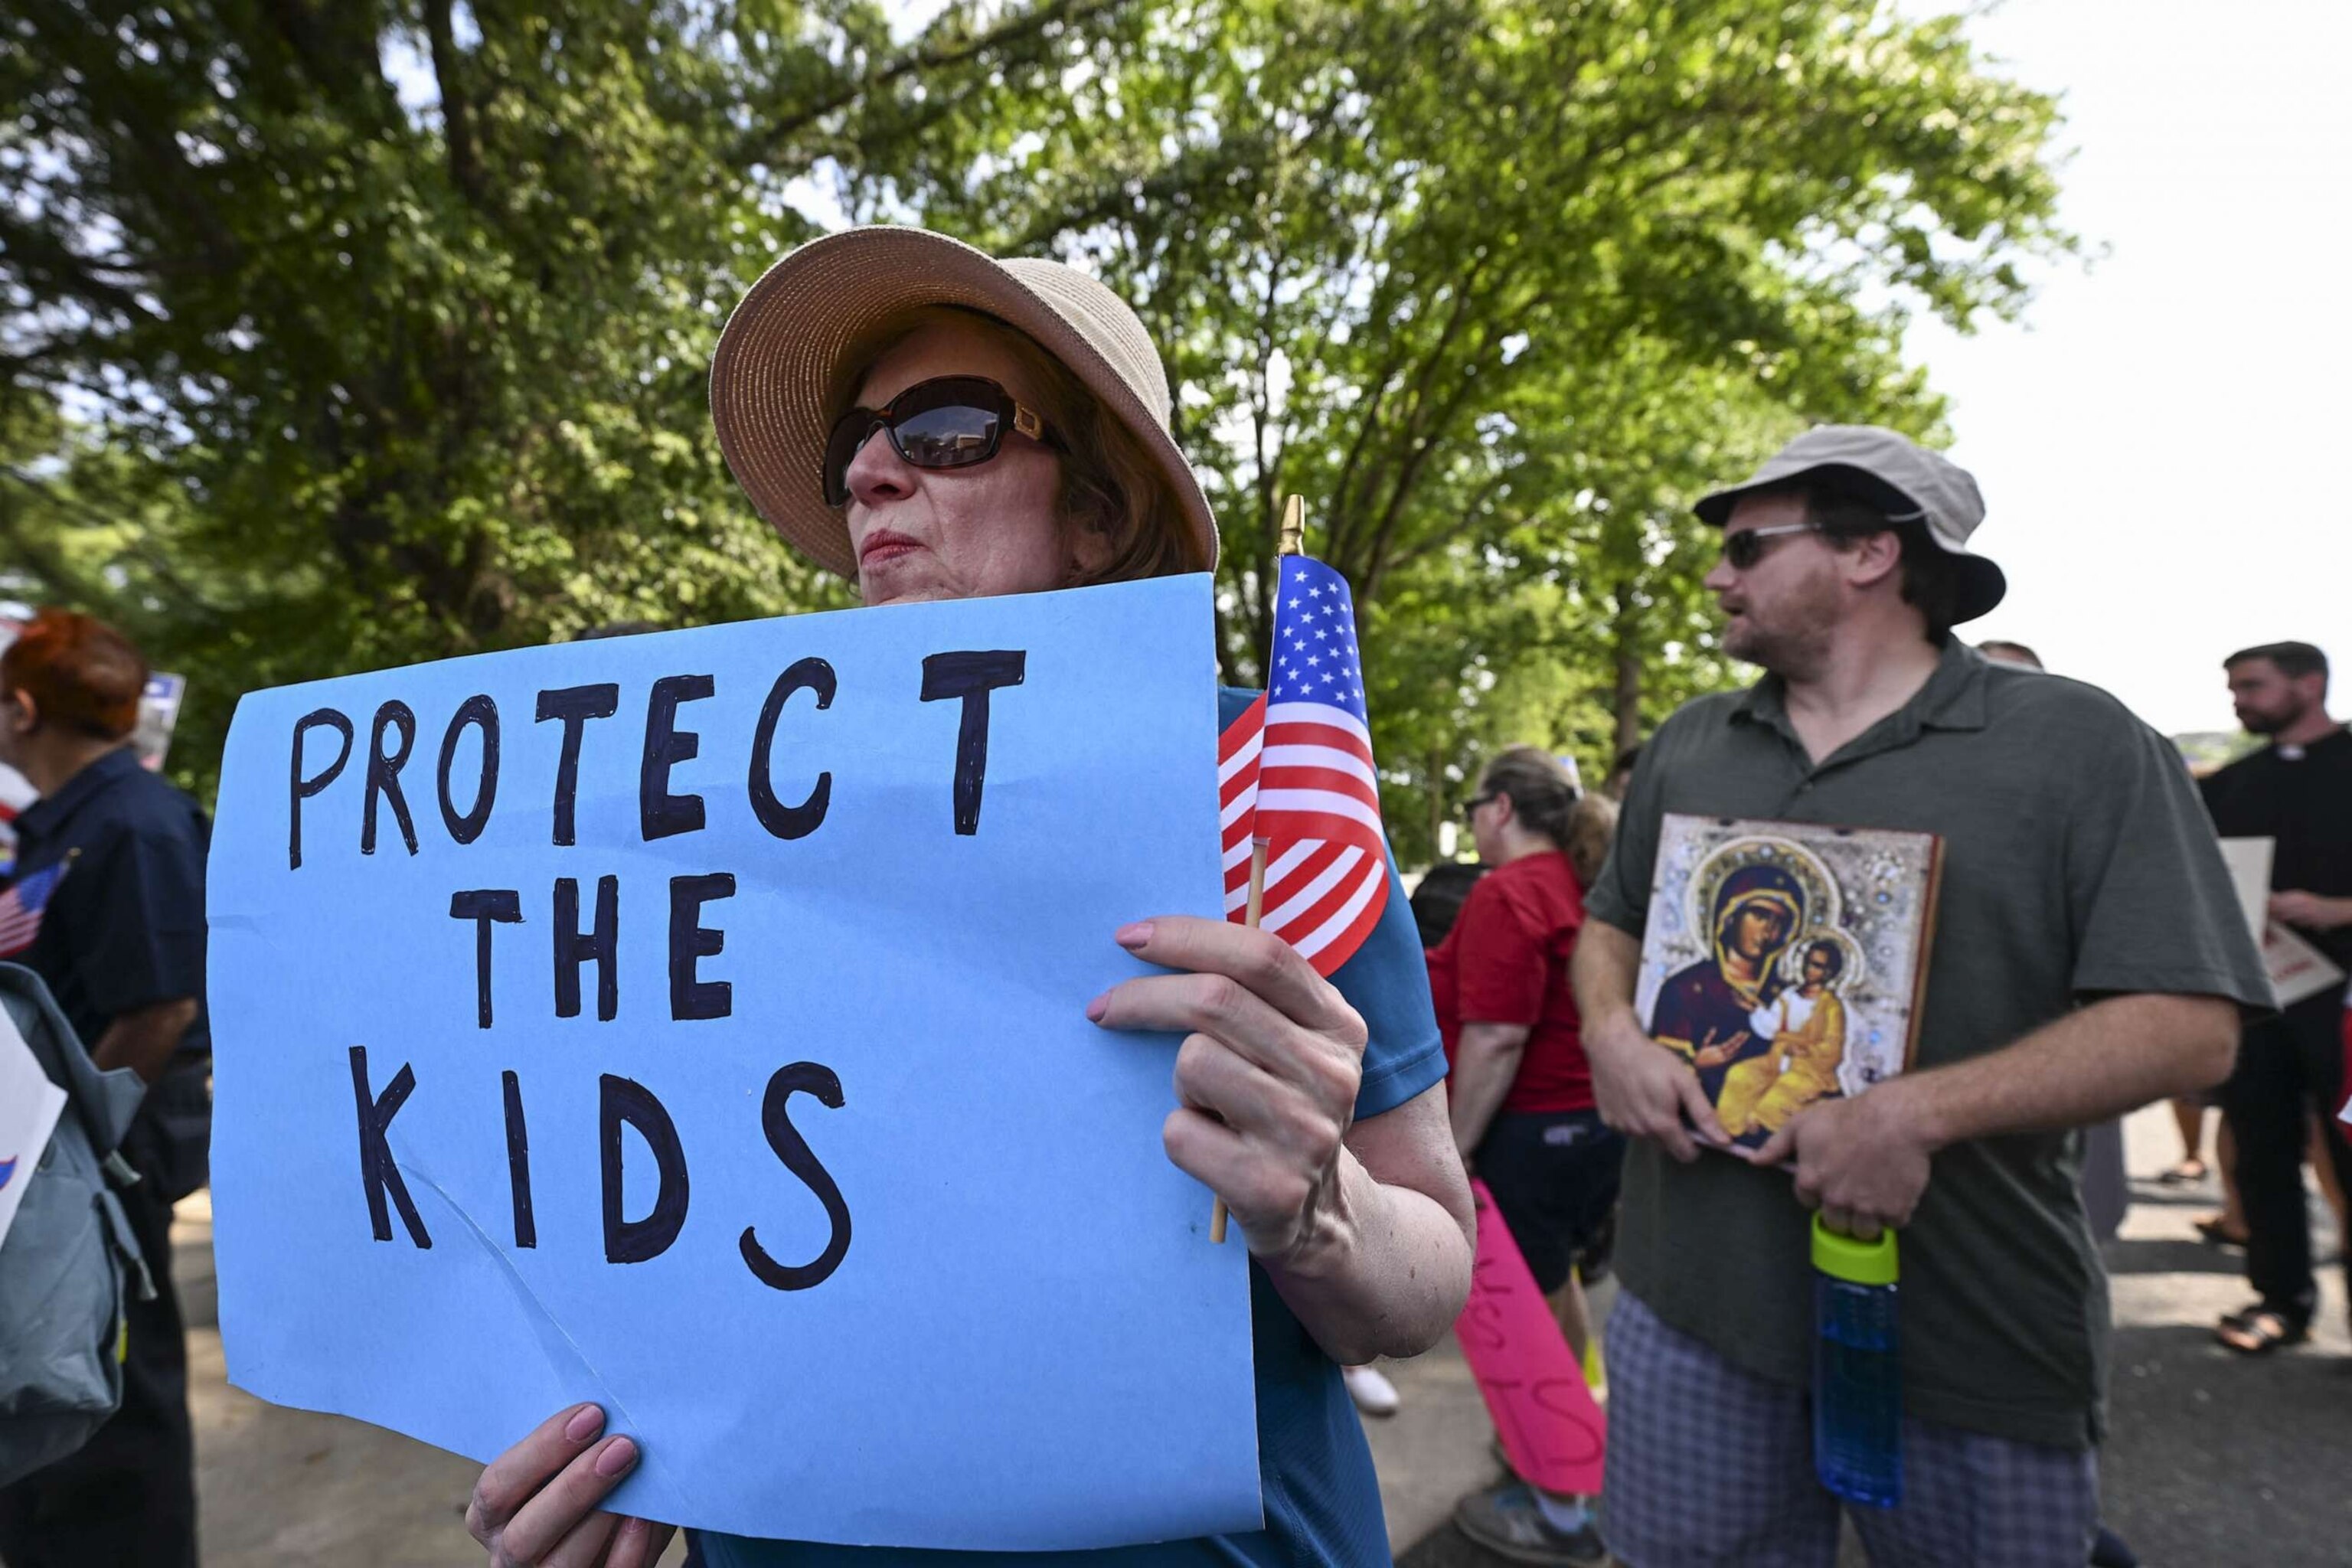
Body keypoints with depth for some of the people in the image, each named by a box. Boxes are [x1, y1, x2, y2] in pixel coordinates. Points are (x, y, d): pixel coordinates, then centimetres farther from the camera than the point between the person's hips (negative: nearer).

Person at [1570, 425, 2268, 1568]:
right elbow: (1610, 923, 17)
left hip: (1976, 1343, -3)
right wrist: (1612, 1034, -5)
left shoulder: (2079, 743, -5)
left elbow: (2190, 1024, -11)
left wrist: (1917, 1112, -23)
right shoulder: (1687, 747, 8)